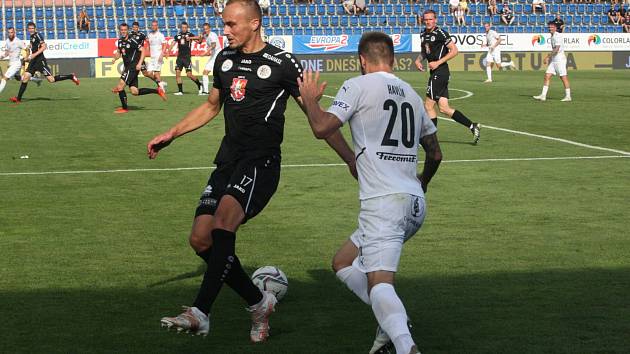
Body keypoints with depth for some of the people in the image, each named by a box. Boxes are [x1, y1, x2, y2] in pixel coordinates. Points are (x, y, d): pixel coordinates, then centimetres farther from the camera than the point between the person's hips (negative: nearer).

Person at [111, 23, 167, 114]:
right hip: (127, 67, 8)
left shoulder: (133, 40, -12)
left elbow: (143, 50, -13)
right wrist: (115, 58, 4)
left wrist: (139, 63, -22)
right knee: (134, 92, 3)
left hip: (133, 66, -8)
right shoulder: (120, 40, 11)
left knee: (120, 85, -12)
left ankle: (124, 108, -1)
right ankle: (157, 91, 12)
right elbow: (119, 52, 25)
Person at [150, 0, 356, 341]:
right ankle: (258, 302, 12)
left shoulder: (282, 63, -6)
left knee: (224, 217, -31)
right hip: (228, 160, 7)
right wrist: (171, 134, 25)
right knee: (200, 239, -3)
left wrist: (350, 157, -8)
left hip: (261, 162, -7)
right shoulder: (225, 59, 13)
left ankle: (200, 313, -36)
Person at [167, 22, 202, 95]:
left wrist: (190, 38, -33)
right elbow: (173, 43, 0)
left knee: (189, 74, -8)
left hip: (187, 57, -4)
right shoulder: (178, 36, 9)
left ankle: (199, 85, 15)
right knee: (177, 73, -4)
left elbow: (197, 38, -16)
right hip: (179, 57, 4)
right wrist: (168, 51, -16)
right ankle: (180, 91, 2)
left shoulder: (189, 34, -1)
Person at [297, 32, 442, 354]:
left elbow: (322, 128, -7)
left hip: (384, 203, -8)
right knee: (343, 262, 20)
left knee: (379, 283, -19)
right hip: (415, 203, 8)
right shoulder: (411, 93, 20)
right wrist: (423, 181, 48)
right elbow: (435, 153, 28)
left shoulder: (358, 85, 0)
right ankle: (392, 319, 4)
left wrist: (310, 99, 13)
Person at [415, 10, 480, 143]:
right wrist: (418, 60, 10)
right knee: (444, 108, 4)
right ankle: (473, 126, 9)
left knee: (428, 105, -6)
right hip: (435, 73, 8)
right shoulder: (424, 34, 14)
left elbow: (454, 50, -13)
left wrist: (438, 62, -16)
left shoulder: (440, 33, -10)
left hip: (440, 72, -8)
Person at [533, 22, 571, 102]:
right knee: (547, 76, 2)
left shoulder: (557, 36, -14)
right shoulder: (552, 36, 14)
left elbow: (557, 49, -23)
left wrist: (548, 56, -20)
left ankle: (568, 96, 4)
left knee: (563, 77, -3)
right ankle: (543, 95, 1)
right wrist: (549, 57, 20)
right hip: (553, 60, 9)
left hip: (560, 60, -9)